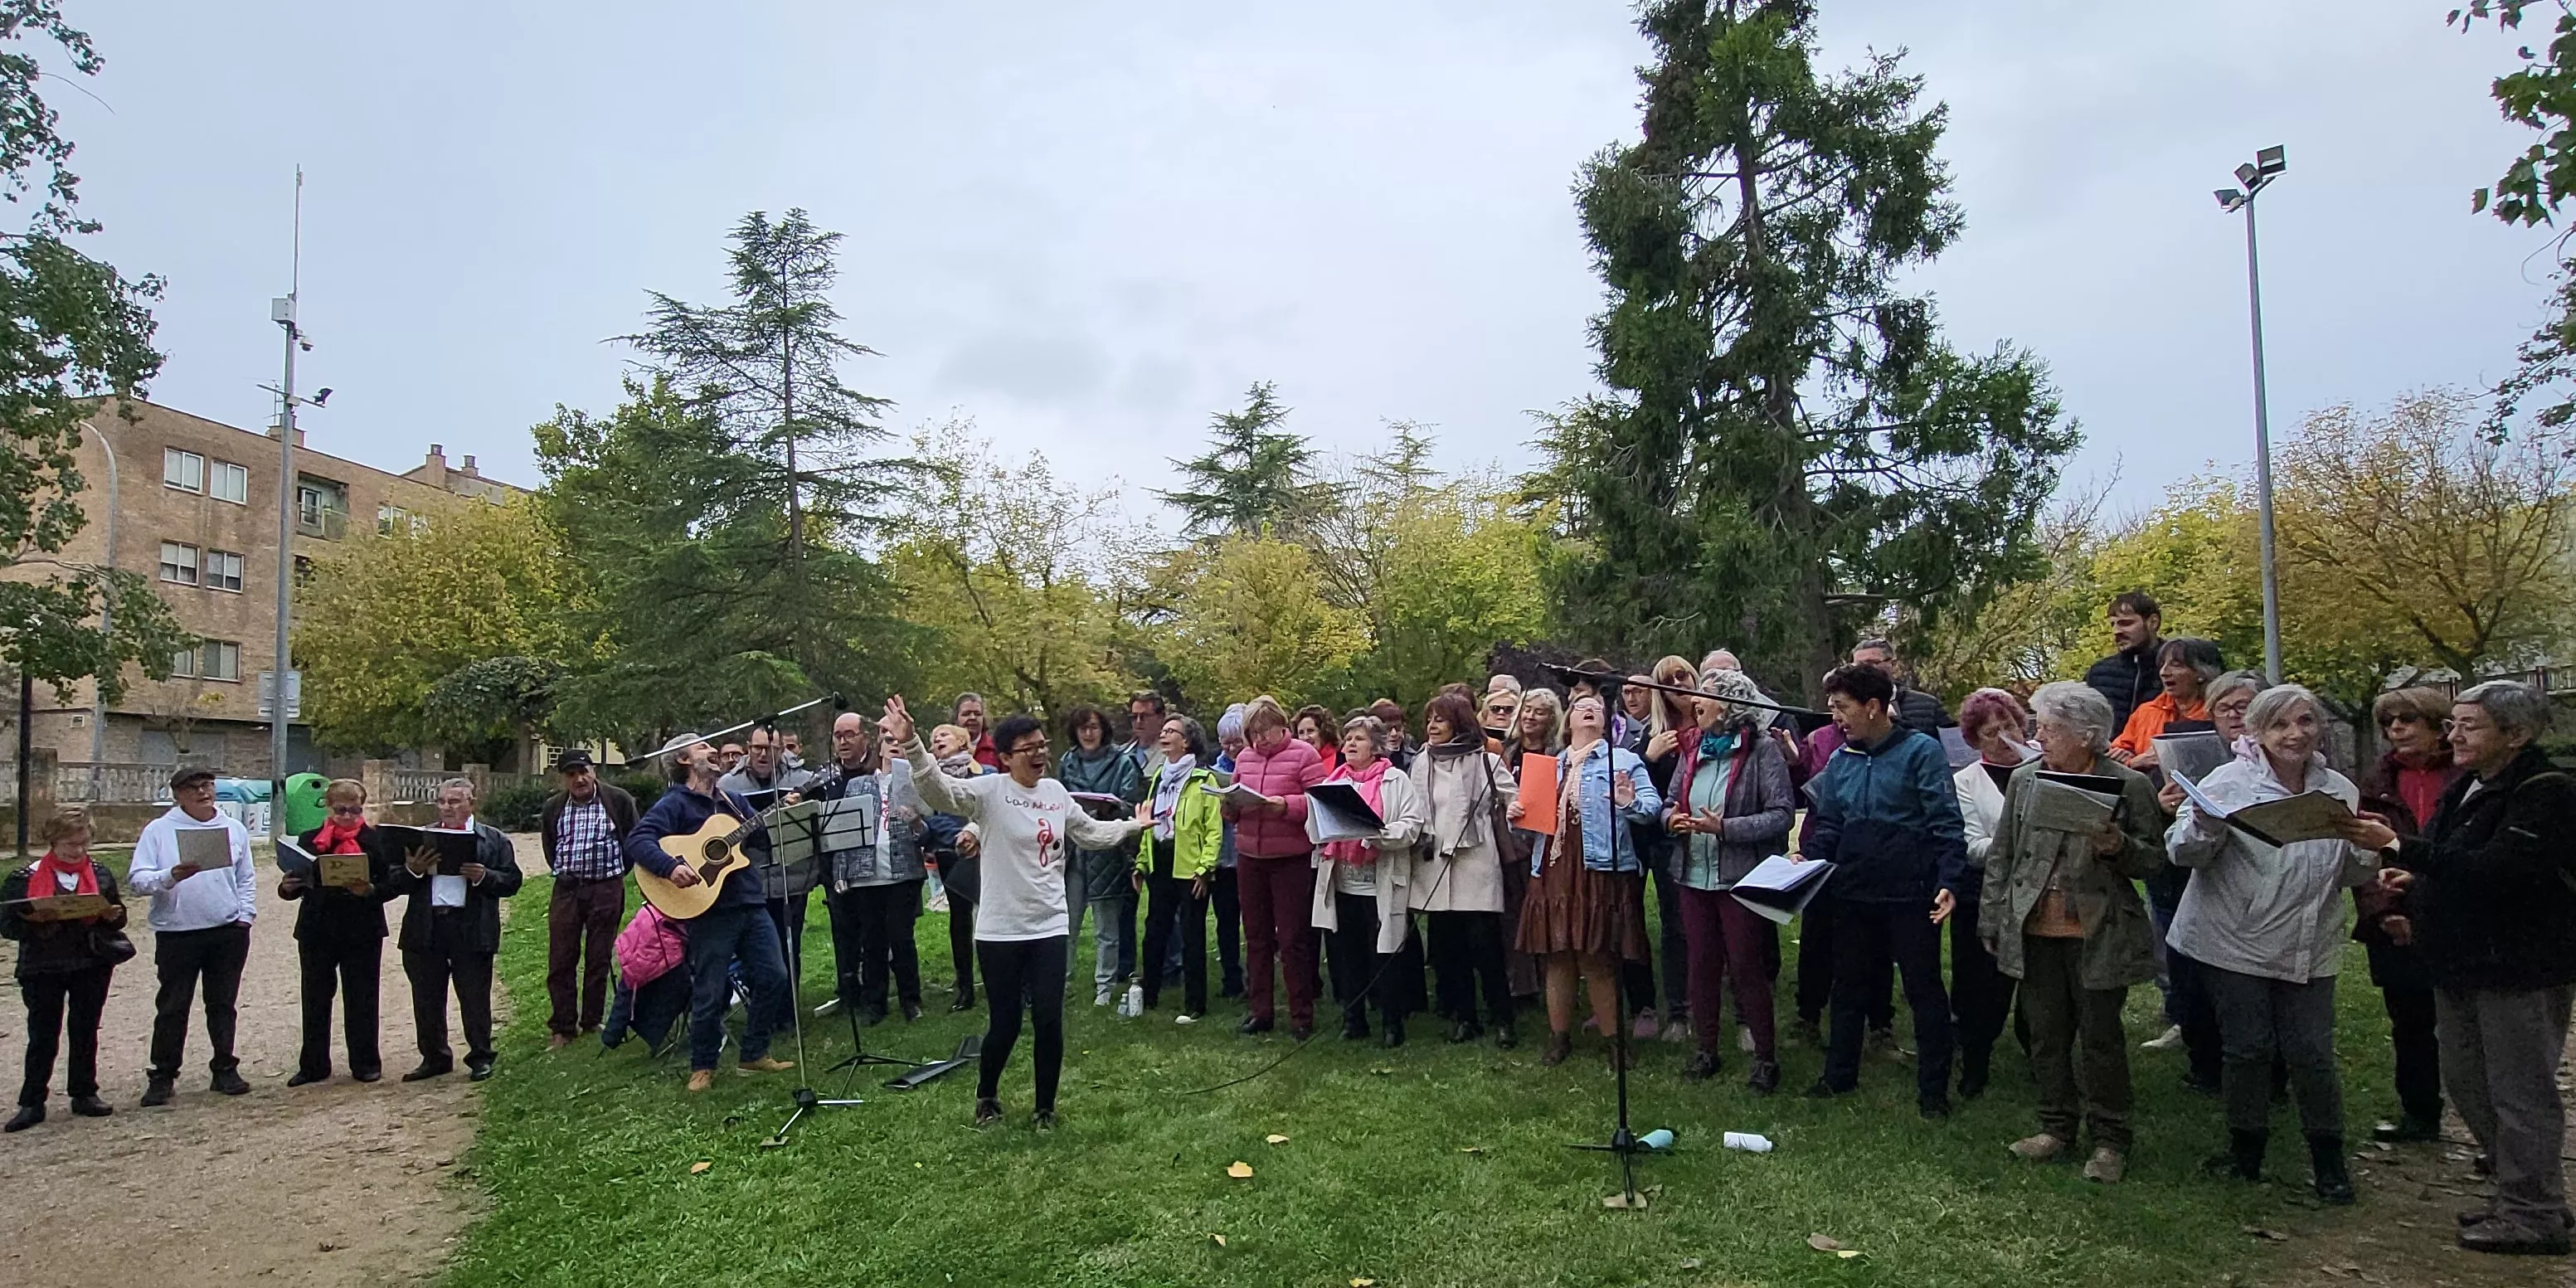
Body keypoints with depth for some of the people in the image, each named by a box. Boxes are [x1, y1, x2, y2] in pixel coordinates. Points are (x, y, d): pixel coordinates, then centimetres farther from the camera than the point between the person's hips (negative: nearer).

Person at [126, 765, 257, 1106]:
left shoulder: (234, 829, 10)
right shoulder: (158, 830, -1)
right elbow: (136, 879, -7)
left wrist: (245, 915, 4)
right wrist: (170, 877, -24)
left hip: (228, 932, 3)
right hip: (177, 934, -3)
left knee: (223, 1005, 11)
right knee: (172, 1008, 3)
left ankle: (225, 1069, 20)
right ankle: (162, 1077, 13)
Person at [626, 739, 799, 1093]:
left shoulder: (733, 801, 17)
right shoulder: (674, 804, -3)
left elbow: (765, 840, 16)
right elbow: (637, 840, -16)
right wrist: (671, 867, -31)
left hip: (750, 904, 6)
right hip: (708, 910, -6)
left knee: (773, 976, 6)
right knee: (710, 994, 0)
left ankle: (754, 1054, 20)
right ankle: (702, 1066, 19)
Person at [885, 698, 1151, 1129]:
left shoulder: (1056, 792, 7)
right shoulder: (989, 790, -10)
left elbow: (1090, 833, 23)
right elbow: (939, 790, -28)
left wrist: (1133, 825, 26)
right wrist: (910, 744, -42)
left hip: (1049, 926, 4)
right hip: (1000, 929, -4)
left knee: (1049, 1020, 2)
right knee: (1005, 1022, 6)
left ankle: (1046, 1107, 21)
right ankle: (986, 1094, 35)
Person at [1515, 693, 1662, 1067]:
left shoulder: (1623, 760, 5)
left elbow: (1653, 804, -8)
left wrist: (1630, 803, -28)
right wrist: (1517, 814, 2)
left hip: (1600, 871, -4)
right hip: (1552, 870, 4)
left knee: (1598, 959, 0)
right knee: (1557, 958, 9)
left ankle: (1614, 1039, 13)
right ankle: (1559, 1037, 20)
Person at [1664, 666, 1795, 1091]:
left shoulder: (1762, 748, -11)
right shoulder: (1693, 747, 9)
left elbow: (1782, 813, -16)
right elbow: (1672, 801, 16)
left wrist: (1725, 828, -22)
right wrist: (1672, 818, -7)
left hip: (1740, 877, -6)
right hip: (1694, 874, 6)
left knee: (1746, 968, 1)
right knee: (1701, 964, 13)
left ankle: (1766, 1058, 17)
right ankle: (1706, 1050, 27)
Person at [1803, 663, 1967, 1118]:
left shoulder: (1921, 750, -8)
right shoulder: (1840, 760, 8)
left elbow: (1946, 823, -12)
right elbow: (1828, 826, 13)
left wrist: (1948, 882, -20)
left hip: (1910, 893, -6)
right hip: (1853, 893, 6)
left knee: (1924, 989, 7)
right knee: (1848, 986, 16)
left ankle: (1933, 1090, 18)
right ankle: (1840, 1076, 30)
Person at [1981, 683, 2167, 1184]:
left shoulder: (2130, 786, -5)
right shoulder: (2024, 780, 5)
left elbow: (2154, 858, 0)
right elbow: (2001, 855, 8)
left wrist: (2118, 847, -22)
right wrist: (1992, 921, 7)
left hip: (2098, 935, -4)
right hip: (2035, 932, 4)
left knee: (2101, 1037, 6)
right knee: (2046, 1034, 12)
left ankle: (2109, 1139, 21)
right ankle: (2057, 1126, 27)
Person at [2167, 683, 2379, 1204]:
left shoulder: (2340, 791, 6)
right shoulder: (2230, 781, -7)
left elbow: (2352, 876, 12)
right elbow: (2183, 852, -12)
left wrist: (2367, 849, -9)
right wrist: (2204, 825, -33)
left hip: (2309, 948, 3)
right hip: (2237, 942, -3)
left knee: (2312, 1054, 2)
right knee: (2246, 1049, 5)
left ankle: (2329, 1161, 21)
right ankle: (2247, 1153, 23)